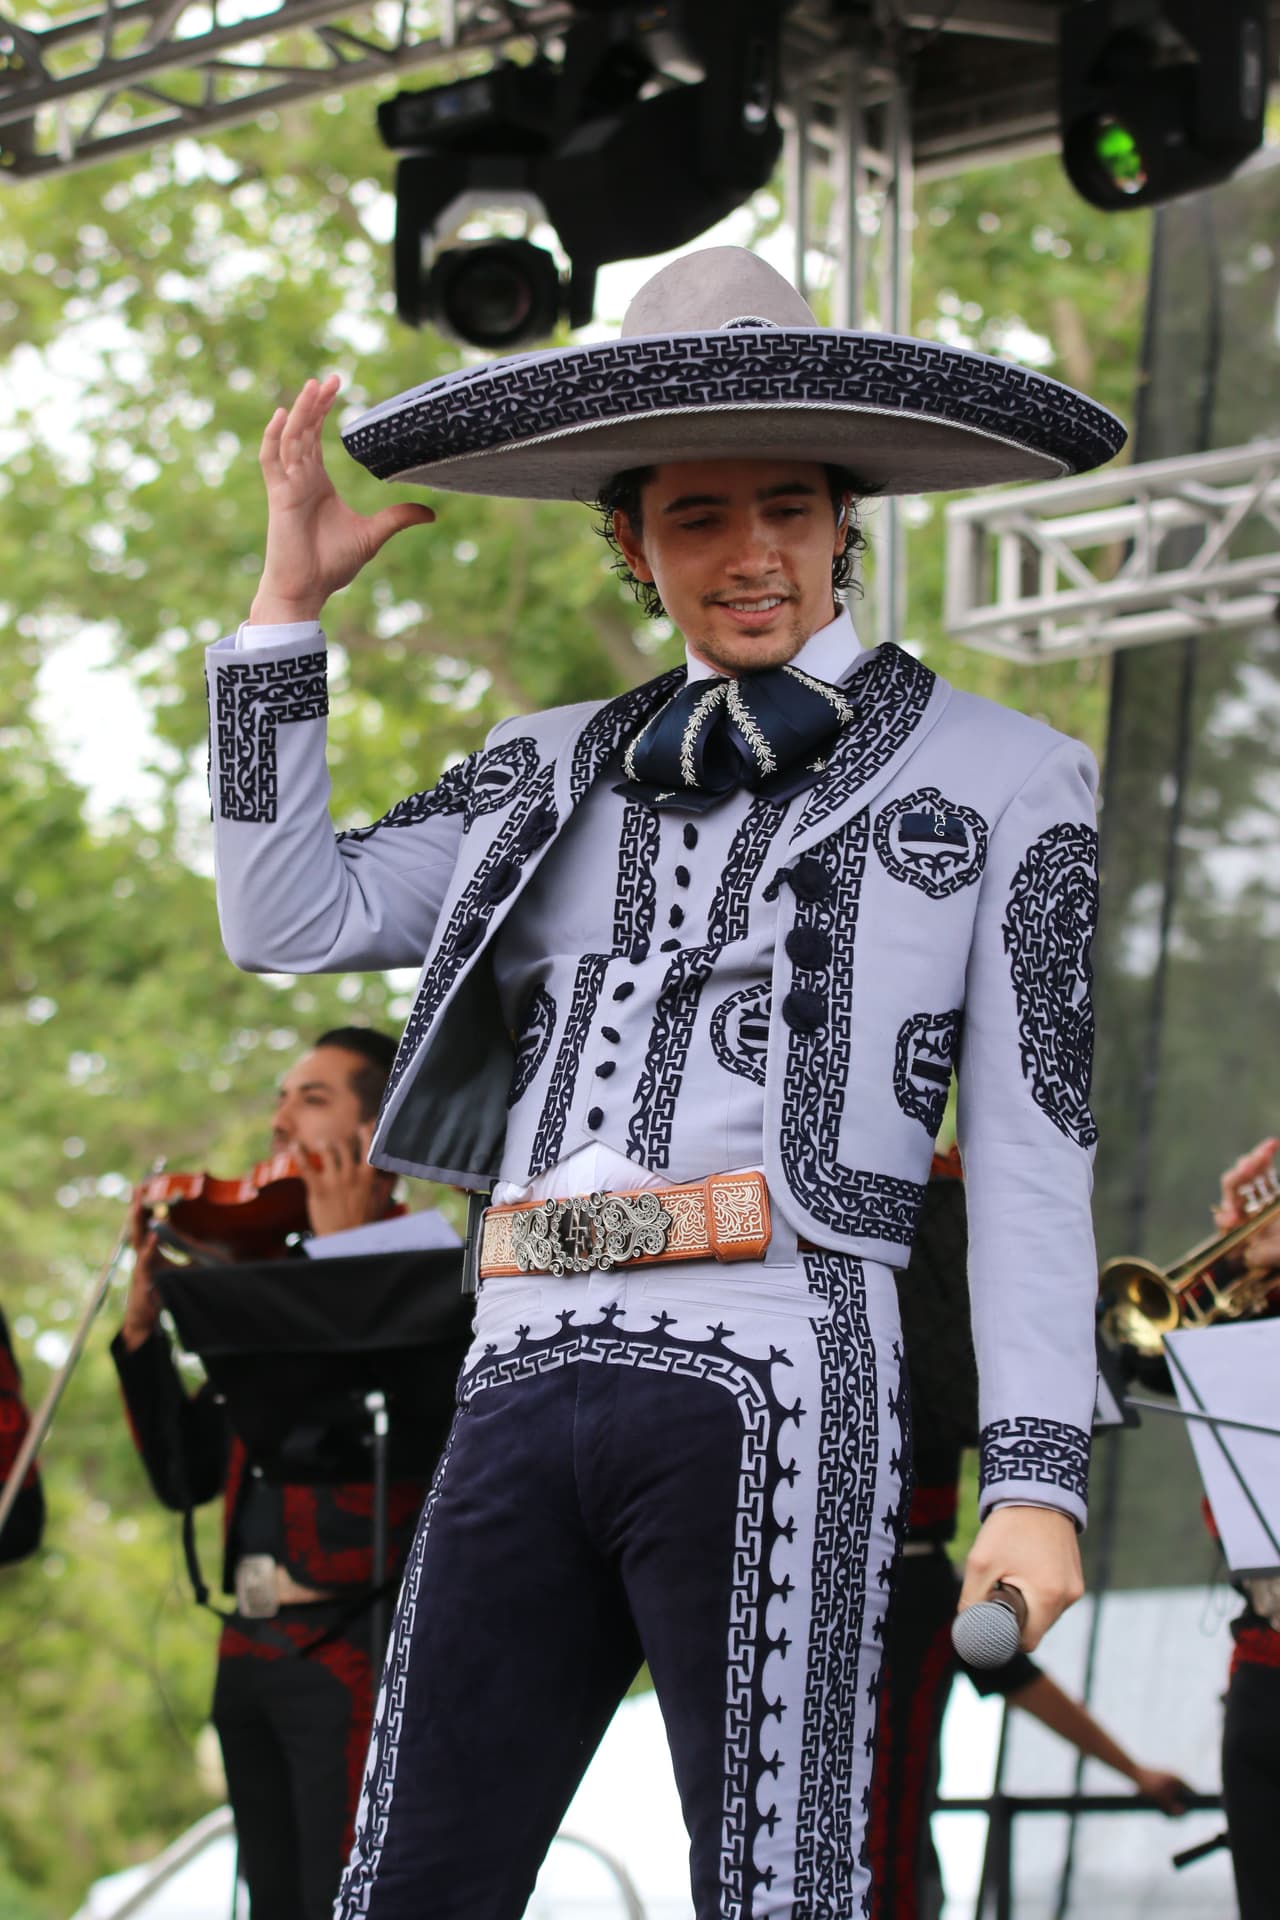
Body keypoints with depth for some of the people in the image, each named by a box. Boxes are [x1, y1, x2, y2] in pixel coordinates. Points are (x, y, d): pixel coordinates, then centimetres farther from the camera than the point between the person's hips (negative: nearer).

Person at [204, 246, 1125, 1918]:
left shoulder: (998, 779, 9)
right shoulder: (560, 774, 22)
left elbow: (1033, 1154, 3)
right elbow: (289, 918, 14)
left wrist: (1039, 1472, -6)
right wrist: (291, 598, 12)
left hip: (773, 1395, -4)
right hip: (529, 1387, 5)